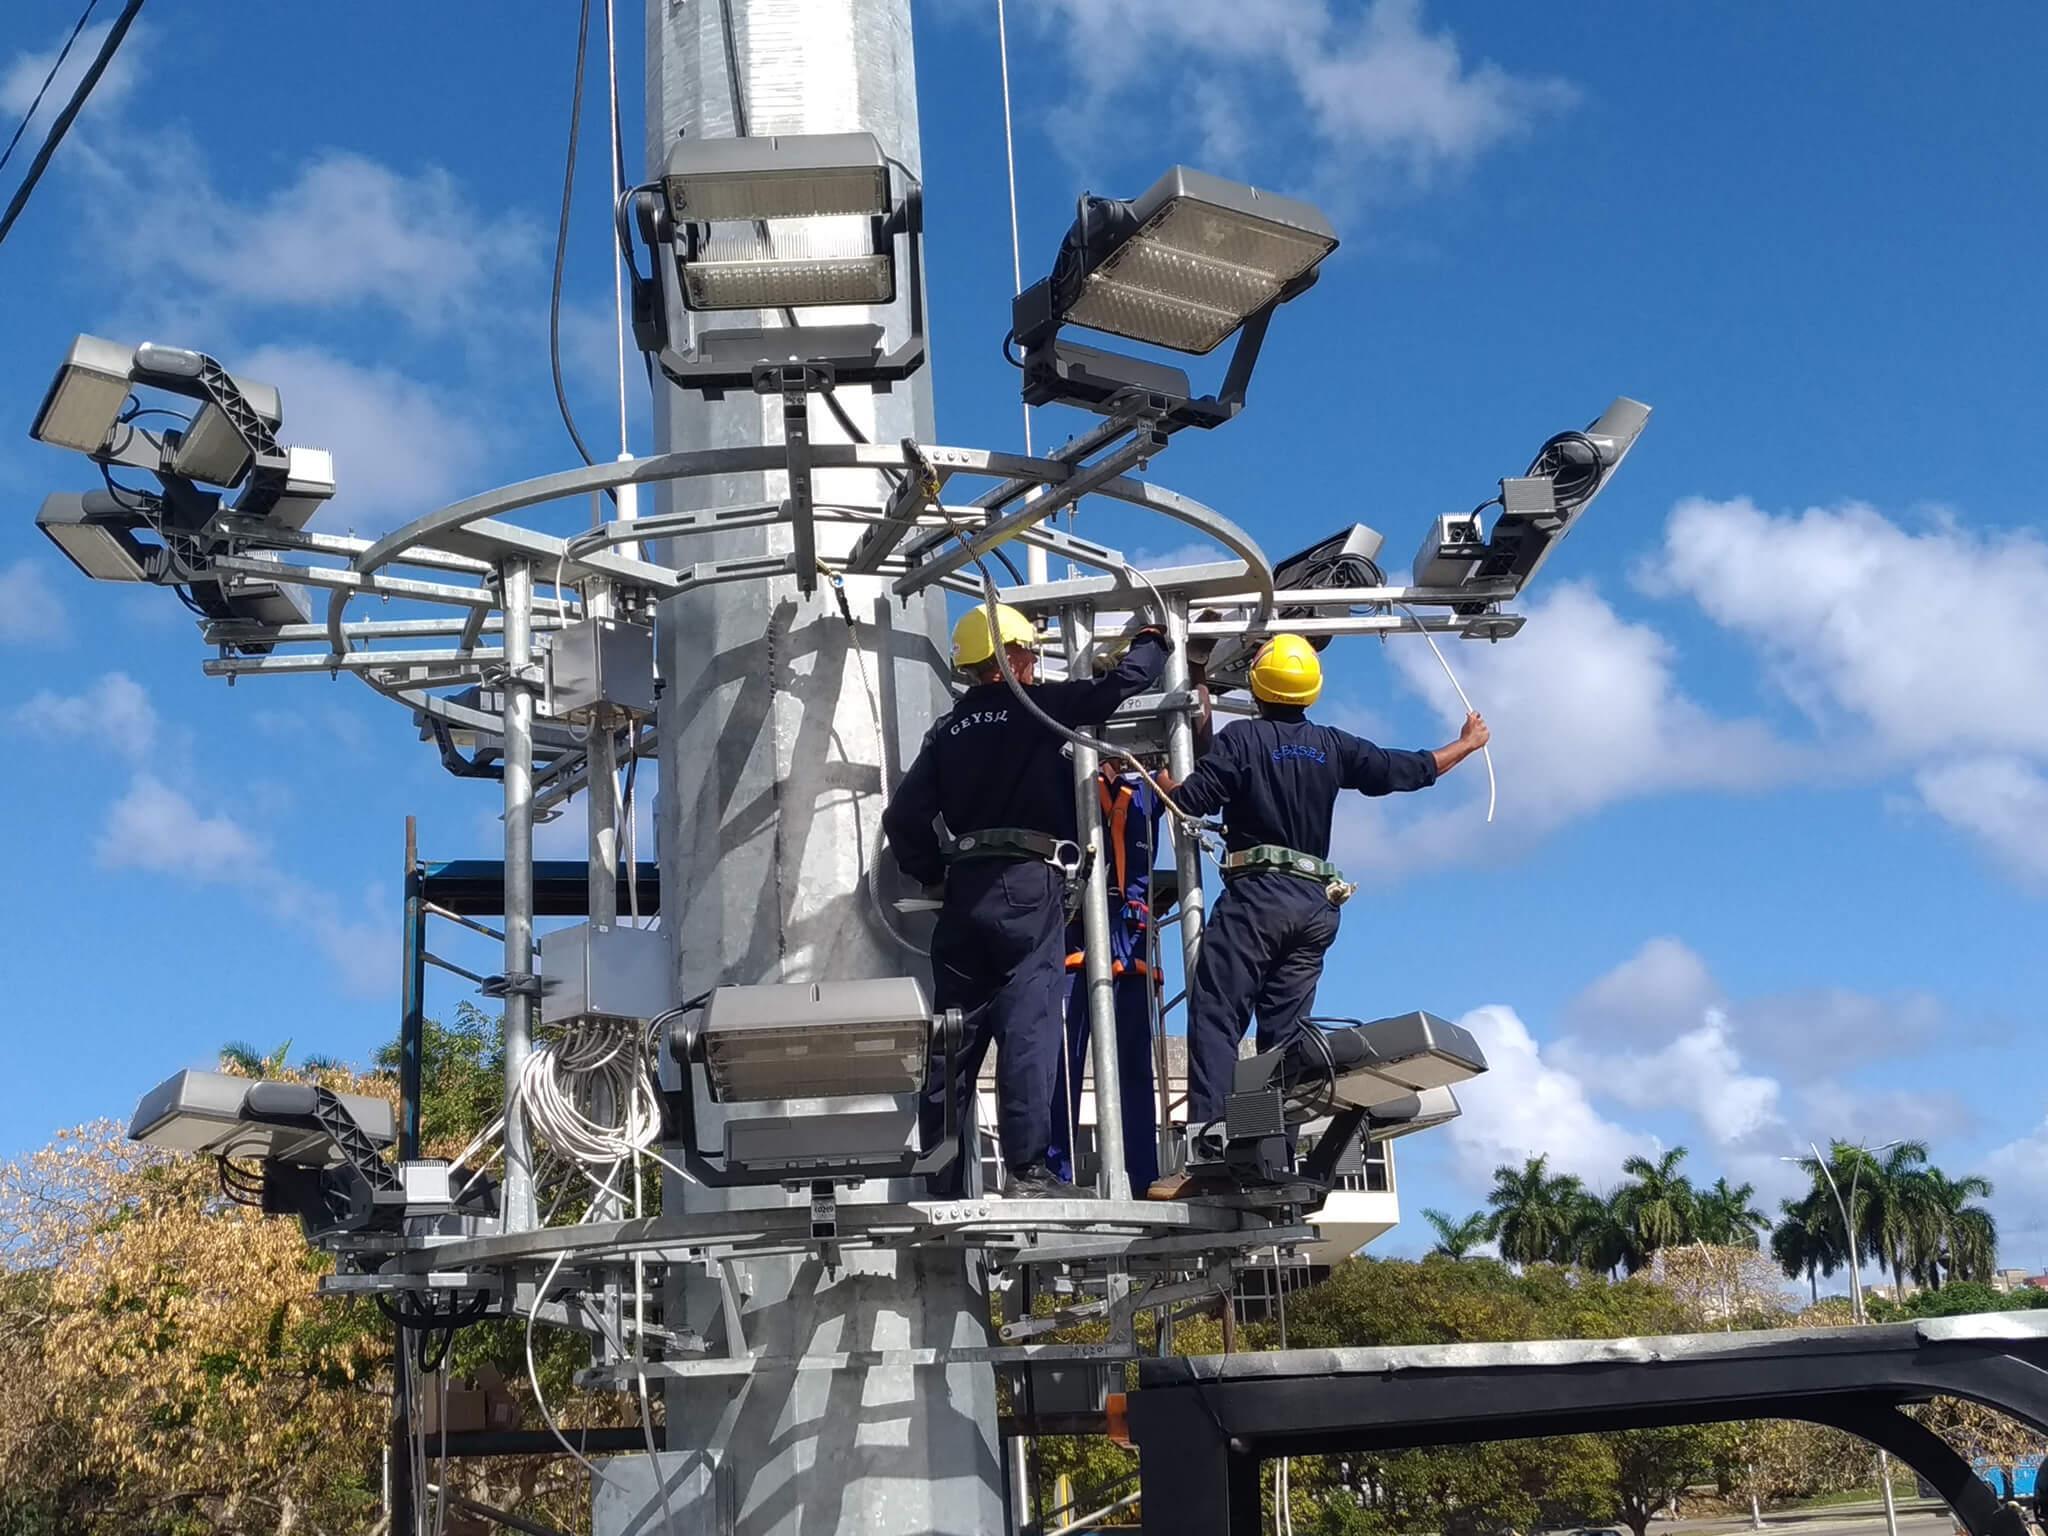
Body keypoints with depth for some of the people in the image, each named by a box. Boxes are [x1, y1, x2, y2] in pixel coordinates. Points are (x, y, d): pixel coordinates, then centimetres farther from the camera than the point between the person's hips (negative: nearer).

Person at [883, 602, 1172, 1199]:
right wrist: (1151, 641, 21)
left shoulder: (948, 731, 16)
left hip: (963, 891, 5)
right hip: (1028, 886, -5)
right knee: (1027, 1025, -12)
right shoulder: (1039, 706, 2)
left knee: (955, 1034, 5)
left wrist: (935, 876, 23)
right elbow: (1125, 680, 1)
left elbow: (903, 819, 10)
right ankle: (1026, 1167, -20)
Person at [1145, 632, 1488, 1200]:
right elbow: (1407, 770, 18)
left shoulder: (1242, 737, 0)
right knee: (1284, 1034, 6)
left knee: (1215, 1020, -11)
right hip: (1317, 906, 5)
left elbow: (1191, 800, -9)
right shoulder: (1333, 746, 13)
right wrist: (1467, 744, 35)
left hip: (1256, 894, -5)